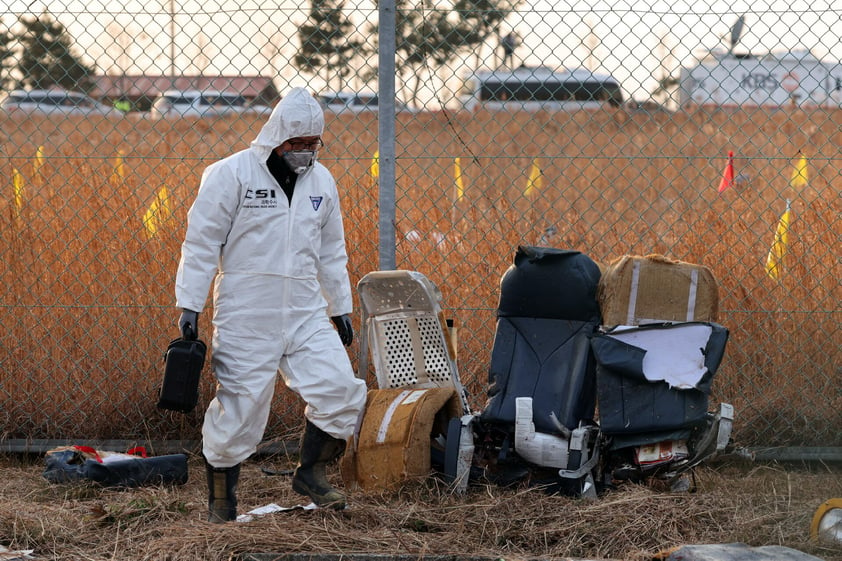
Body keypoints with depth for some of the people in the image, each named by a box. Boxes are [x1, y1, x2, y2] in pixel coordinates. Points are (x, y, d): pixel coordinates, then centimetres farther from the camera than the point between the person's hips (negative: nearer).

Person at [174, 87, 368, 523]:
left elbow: (331, 252, 20)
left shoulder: (322, 181, 11)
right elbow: (201, 242, -6)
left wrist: (340, 308, 20)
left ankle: (310, 472, 13)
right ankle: (220, 498, 12)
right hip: (245, 316, -5)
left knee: (338, 387, -8)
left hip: (305, 312, 5)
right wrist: (190, 305, -9)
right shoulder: (230, 174, -7)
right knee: (240, 404, -4)